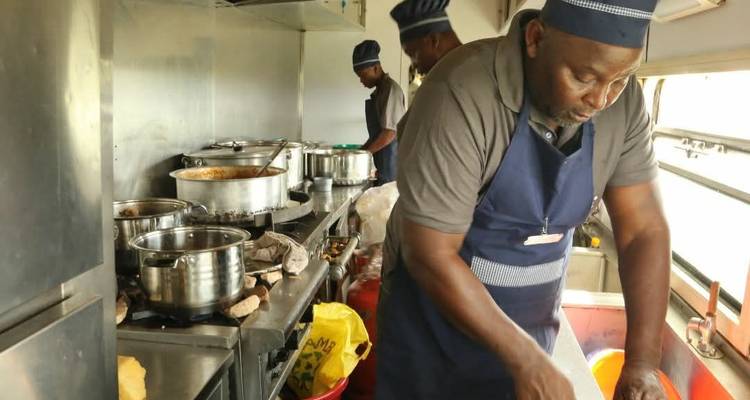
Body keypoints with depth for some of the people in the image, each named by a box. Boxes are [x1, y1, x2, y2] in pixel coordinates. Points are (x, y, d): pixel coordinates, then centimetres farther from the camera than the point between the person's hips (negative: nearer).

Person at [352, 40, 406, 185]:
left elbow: (390, 132, -20)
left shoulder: (391, 89, -14)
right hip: (384, 162, 9)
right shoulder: (379, 91, 14)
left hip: (392, 161, -9)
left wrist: (363, 153, -14)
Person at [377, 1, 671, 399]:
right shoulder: (463, 97, -28)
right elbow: (430, 254, -27)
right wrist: (526, 360, -24)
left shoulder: (624, 103, -11)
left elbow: (644, 230, -8)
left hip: (530, 317, 5)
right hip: (436, 303, -4)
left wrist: (642, 361, -18)